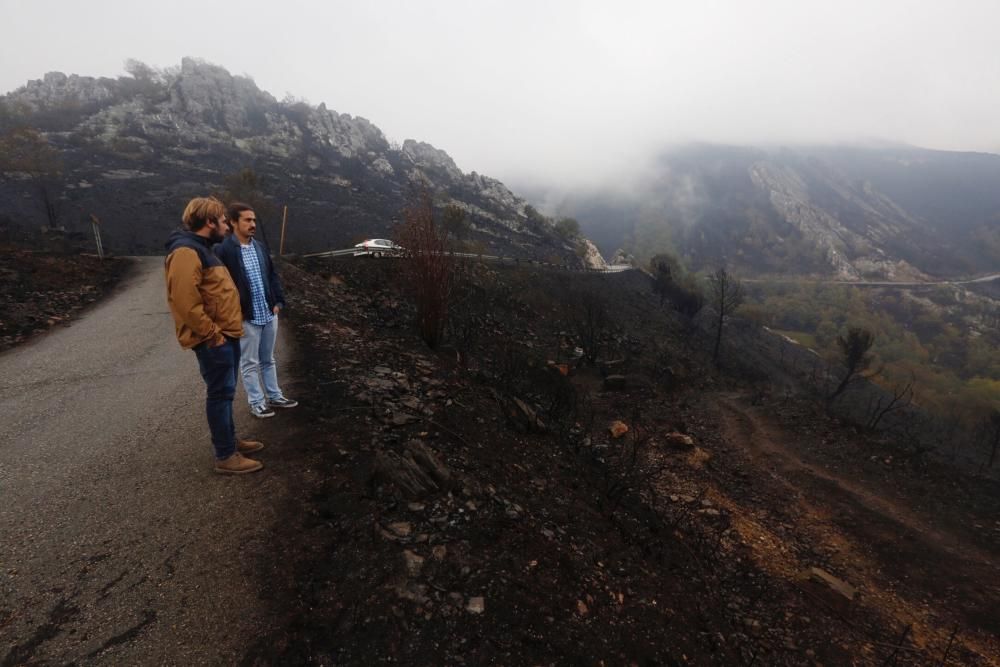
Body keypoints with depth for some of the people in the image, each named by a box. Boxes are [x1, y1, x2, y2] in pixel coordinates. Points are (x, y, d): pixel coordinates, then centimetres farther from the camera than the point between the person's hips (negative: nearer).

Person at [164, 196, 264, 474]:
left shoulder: (201, 249, 17)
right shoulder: (186, 252, -17)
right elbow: (185, 301, -26)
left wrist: (226, 330, 18)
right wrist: (212, 334, -20)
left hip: (226, 335, 10)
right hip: (213, 340, -10)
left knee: (225, 392, 18)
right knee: (220, 394, -3)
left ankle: (229, 440, 32)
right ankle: (225, 456, 7)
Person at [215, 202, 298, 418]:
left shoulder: (260, 247, 9)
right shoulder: (223, 251, -12)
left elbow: (273, 276, 14)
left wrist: (278, 301, 6)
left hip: (269, 314, 6)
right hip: (246, 318, -6)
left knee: (268, 360, 18)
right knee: (250, 363, 7)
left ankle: (274, 396, 30)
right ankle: (256, 402, 19)